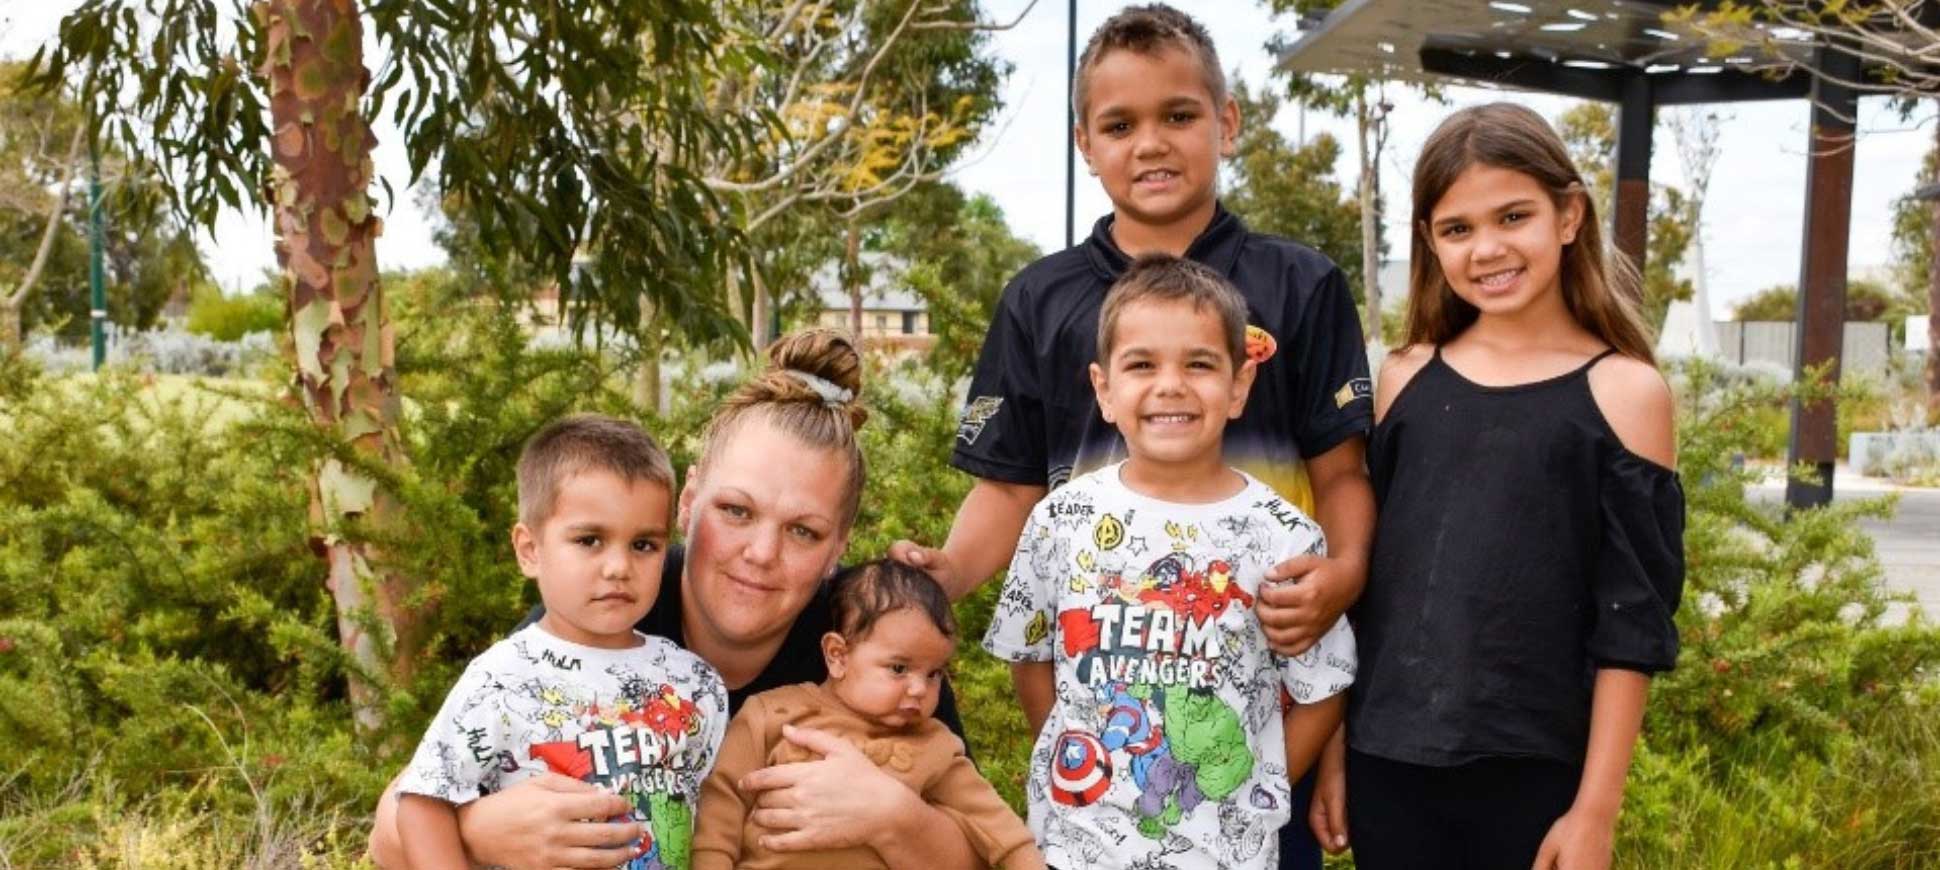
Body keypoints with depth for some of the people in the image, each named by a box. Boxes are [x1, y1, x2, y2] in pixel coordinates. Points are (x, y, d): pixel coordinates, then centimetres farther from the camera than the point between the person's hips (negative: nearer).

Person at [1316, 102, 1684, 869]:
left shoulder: (1624, 391, -4)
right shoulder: (1405, 379, 4)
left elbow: (1631, 624, -5)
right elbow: (1361, 573, 7)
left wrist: (1596, 807, -7)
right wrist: (1331, 745, 7)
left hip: (1536, 773, -2)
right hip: (1389, 763, 3)